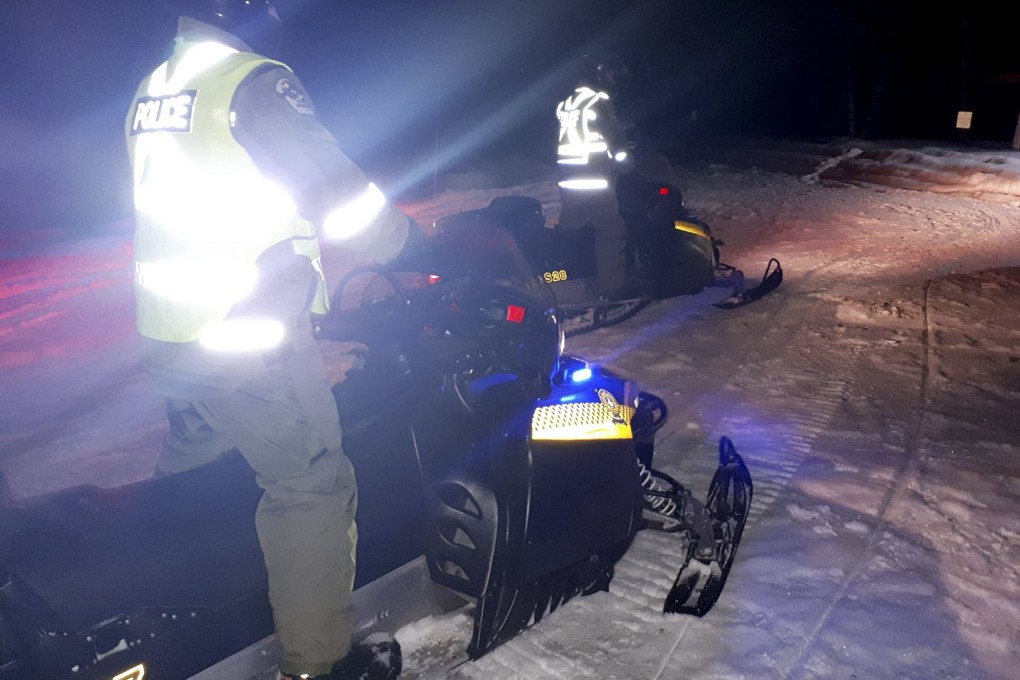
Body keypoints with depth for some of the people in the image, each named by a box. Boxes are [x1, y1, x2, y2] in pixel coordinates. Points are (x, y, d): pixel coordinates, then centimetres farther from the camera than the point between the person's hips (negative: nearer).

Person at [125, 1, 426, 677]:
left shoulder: (150, 91, 16)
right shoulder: (256, 80, -11)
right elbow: (332, 187, -17)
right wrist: (412, 242, -3)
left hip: (163, 329, 9)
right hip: (244, 329, -9)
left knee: (187, 468, 27)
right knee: (312, 485, 0)